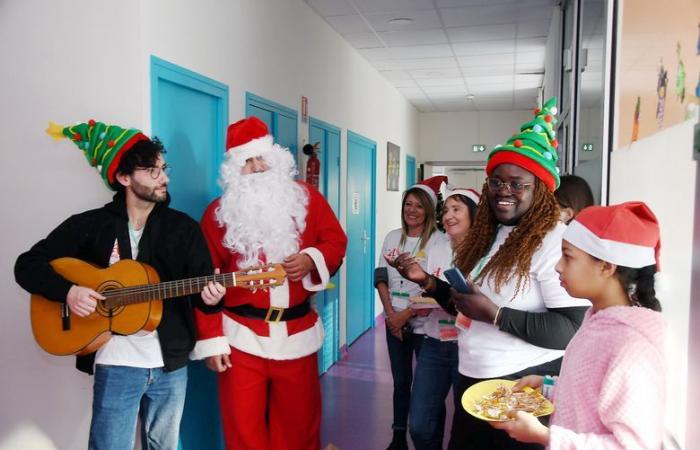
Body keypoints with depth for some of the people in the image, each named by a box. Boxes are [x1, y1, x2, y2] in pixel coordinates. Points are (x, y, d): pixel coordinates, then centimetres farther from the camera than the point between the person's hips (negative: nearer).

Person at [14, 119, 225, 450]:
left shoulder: (183, 227, 2)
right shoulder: (90, 225, -2)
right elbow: (27, 265, 1)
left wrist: (208, 295, -24)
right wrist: (68, 291, -16)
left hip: (171, 362, 3)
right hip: (117, 363, -2)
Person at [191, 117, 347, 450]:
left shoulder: (306, 198, 2)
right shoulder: (218, 213, -3)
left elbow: (336, 241, 6)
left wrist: (311, 260, -16)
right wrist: (211, 340, -6)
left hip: (297, 332, 2)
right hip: (241, 336, -1)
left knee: (298, 421, 17)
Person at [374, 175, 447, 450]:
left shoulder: (438, 241, -9)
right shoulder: (392, 238, 6)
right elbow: (381, 278, 4)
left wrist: (406, 315, -13)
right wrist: (391, 314, -6)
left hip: (424, 323, -4)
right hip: (394, 322, 4)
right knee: (401, 379, 14)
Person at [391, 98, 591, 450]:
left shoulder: (553, 240, -18)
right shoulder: (485, 236, 7)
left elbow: (572, 330, -24)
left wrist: (495, 314, -27)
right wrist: (426, 281, 1)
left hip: (525, 387, -8)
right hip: (472, 380, 8)